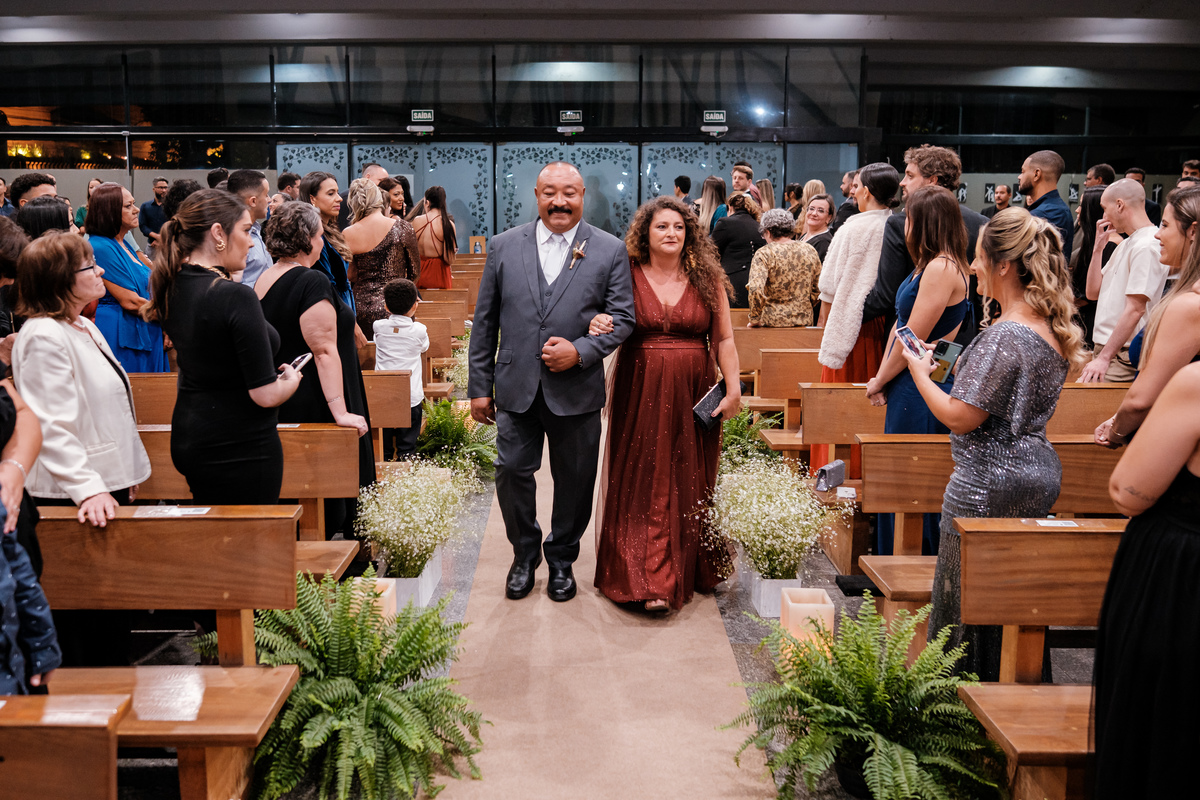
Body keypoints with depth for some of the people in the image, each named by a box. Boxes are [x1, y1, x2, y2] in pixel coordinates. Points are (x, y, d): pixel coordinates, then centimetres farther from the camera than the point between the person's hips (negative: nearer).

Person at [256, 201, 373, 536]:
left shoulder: (262, 281, 10)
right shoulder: (312, 283, -17)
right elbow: (324, 352, -22)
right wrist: (340, 410, -23)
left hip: (278, 405, 9)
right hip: (311, 407, -9)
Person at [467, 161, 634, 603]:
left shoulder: (610, 250, -1)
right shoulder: (504, 246, 3)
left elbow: (623, 317, -1)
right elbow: (485, 321, 6)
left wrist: (581, 351, -17)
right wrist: (480, 386, 4)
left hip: (577, 391, -1)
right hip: (517, 388, 1)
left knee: (574, 480, 10)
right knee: (511, 473, 4)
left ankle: (562, 559, 33)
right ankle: (525, 554, 29)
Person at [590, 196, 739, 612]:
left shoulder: (707, 278, 6)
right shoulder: (627, 276, 1)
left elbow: (724, 339, 5)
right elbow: (608, 326, 6)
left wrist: (734, 388, -4)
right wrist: (598, 326, -17)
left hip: (693, 395, 2)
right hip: (641, 394, -1)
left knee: (689, 484, 8)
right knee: (642, 484, -2)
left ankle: (687, 571, 24)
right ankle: (648, 581, 2)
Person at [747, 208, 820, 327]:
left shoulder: (764, 254, -9)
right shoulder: (810, 251, 6)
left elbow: (755, 289, -21)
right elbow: (818, 289, 13)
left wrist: (754, 320, -10)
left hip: (773, 322, -5)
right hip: (804, 321, 5)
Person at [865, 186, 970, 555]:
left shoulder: (942, 269, -18)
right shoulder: (929, 265, 13)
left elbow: (913, 340, -17)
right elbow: (901, 325, 14)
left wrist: (879, 381, -5)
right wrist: (882, 378, 6)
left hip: (923, 390, -10)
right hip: (910, 386, 10)